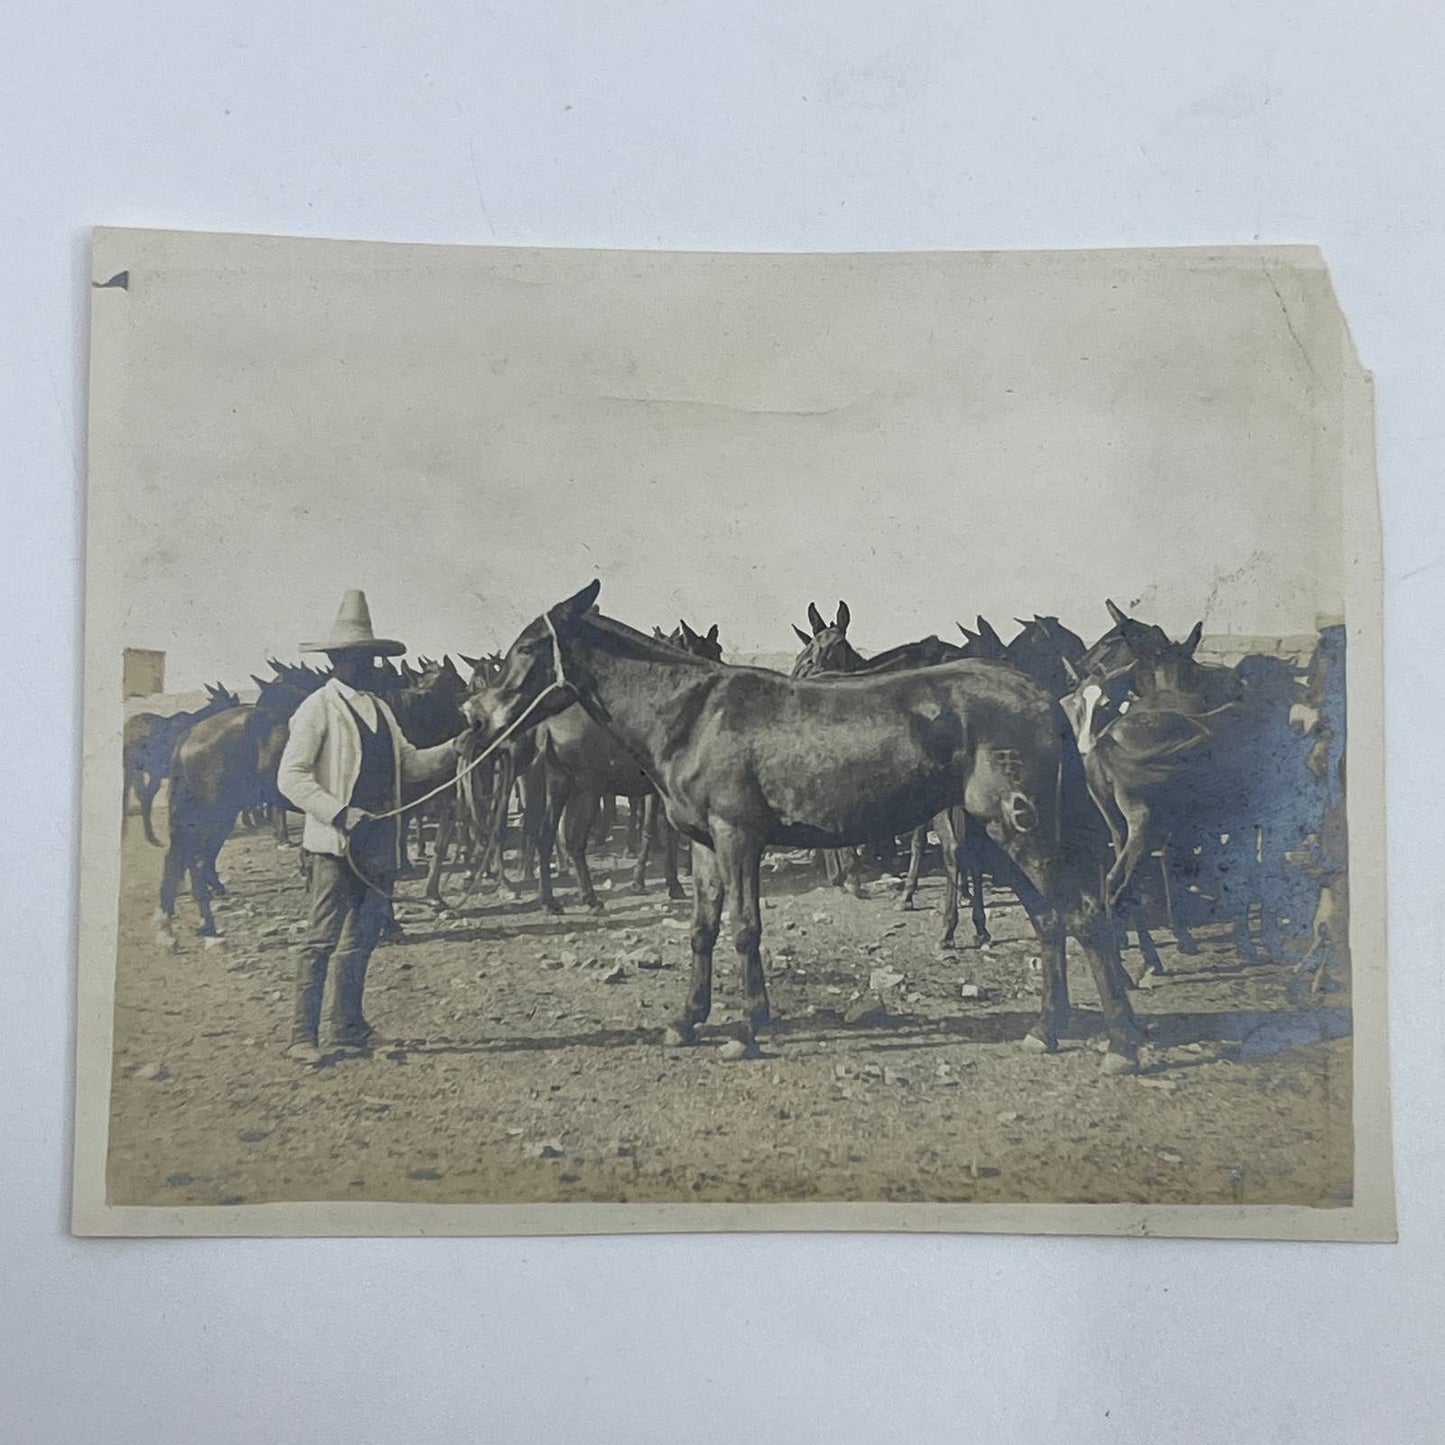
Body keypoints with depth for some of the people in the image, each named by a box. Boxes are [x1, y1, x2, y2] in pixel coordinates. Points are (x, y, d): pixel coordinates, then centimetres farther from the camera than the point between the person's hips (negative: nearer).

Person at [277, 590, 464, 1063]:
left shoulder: (380, 709, 17)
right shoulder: (318, 708, -6)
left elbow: (407, 763, 19)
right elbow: (291, 777, -12)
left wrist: (452, 750, 5)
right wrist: (338, 813, -23)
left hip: (380, 843, 7)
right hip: (333, 844, -7)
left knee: (363, 939, 13)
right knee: (323, 939, -5)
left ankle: (348, 1029, 24)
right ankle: (303, 1037, 2)